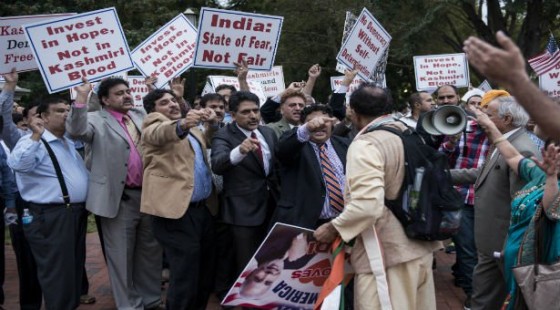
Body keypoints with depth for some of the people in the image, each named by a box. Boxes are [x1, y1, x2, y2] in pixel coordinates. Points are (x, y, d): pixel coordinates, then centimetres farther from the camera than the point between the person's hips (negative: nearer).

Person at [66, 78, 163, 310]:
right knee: (122, 256, 6)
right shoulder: (97, 120, -4)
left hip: (149, 195, 6)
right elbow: (76, 130, -22)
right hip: (119, 199, -5)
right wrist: (81, 98, -32)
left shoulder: (141, 116, 13)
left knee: (150, 252, 16)